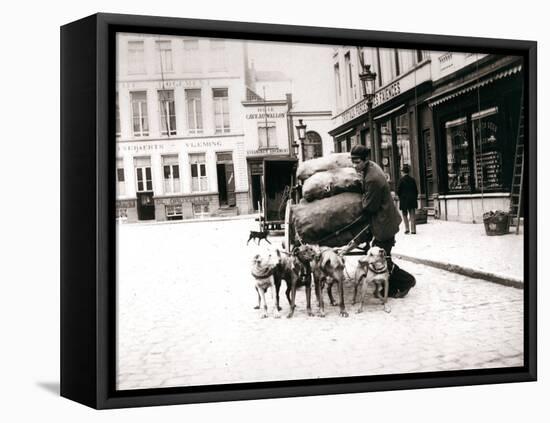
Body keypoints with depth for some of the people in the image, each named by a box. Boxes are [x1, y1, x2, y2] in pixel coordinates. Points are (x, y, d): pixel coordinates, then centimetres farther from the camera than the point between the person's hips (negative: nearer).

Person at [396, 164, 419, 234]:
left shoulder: (401, 179, -10)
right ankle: (413, 230, 3)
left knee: (405, 215, 9)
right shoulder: (412, 179, 2)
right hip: (412, 200, 3)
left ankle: (407, 229, 2)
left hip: (404, 200, -3)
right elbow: (416, 190, 4)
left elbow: (398, 190, -9)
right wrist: (415, 198, 13)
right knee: (412, 215, 5)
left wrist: (400, 197, 7)